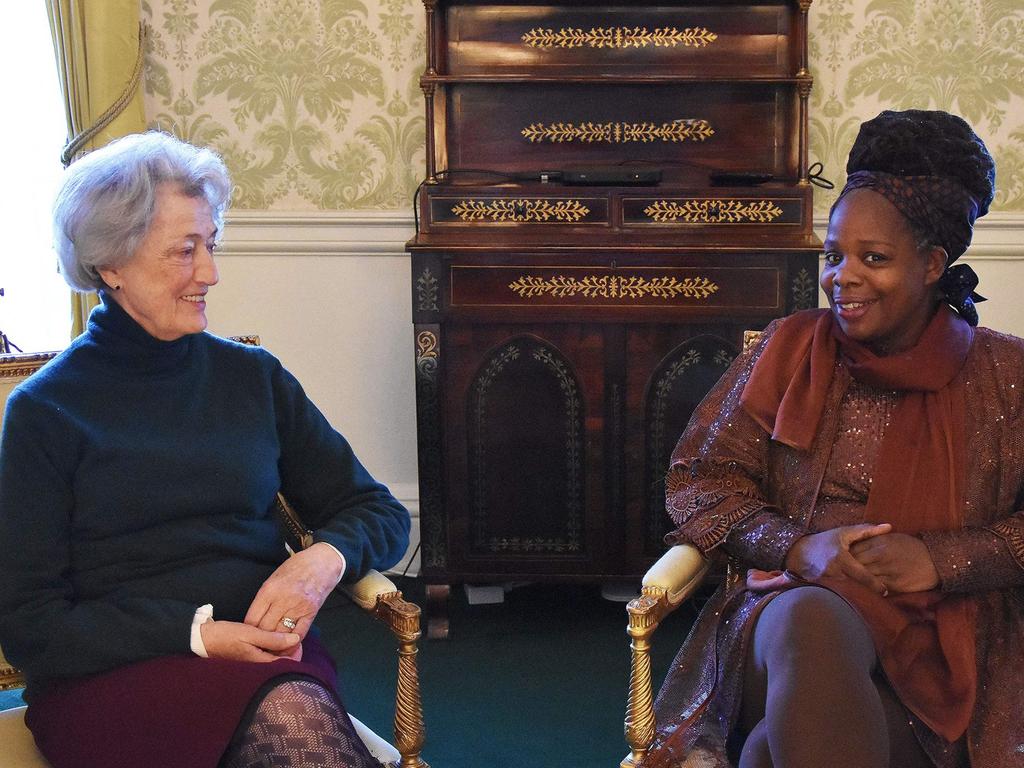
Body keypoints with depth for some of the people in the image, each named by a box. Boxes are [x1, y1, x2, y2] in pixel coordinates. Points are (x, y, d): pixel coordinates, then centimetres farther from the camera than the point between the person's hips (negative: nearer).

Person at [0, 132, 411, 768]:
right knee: (289, 715, -36)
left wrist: (324, 558, -8)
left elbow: (381, 514, 16)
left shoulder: (253, 377, 14)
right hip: (112, 678, -3)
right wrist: (197, 635, -13)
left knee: (297, 712, -35)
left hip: (269, 656, 4)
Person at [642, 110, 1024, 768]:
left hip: (936, 658, -2)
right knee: (812, 618, -39)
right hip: (786, 610, 3)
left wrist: (940, 559, -12)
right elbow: (700, 479, 10)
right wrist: (798, 547, -7)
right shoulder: (789, 351, 12)